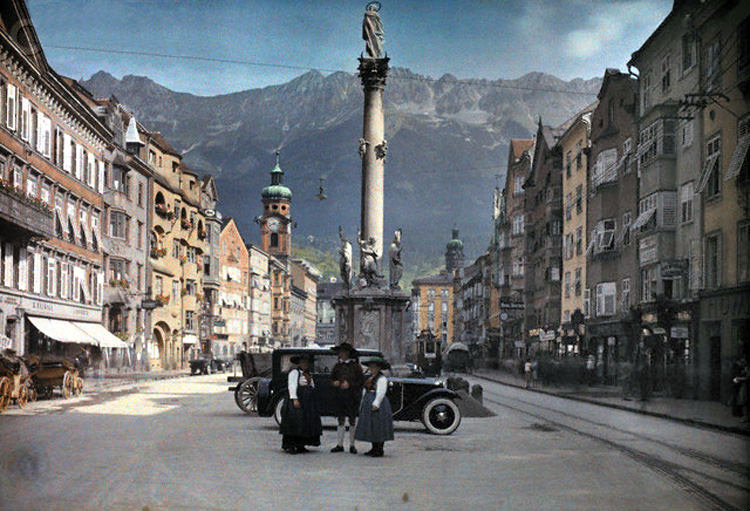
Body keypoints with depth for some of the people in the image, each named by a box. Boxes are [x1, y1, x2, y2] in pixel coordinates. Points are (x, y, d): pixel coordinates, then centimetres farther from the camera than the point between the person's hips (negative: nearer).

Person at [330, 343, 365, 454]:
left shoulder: (355, 366, -4)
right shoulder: (337, 366, 9)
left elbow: (361, 381, -5)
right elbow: (332, 378, 18)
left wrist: (350, 384, -17)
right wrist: (334, 383, -4)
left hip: (352, 397, -4)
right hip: (339, 396, 4)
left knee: (352, 420, 3)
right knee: (341, 420, 5)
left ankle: (352, 445, 10)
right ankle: (339, 445, 8)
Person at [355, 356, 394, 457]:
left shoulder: (381, 378, -12)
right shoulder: (368, 377, 15)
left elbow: (381, 392, -20)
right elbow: (365, 391, 22)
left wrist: (376, 403, -28)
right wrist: (363, 403, 20)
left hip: (377, 403, -9)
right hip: (368, 402, 9)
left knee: (378, 426, -6)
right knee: (370, 426, 11)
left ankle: (379, 450, -3)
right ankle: (374, 448, 18)